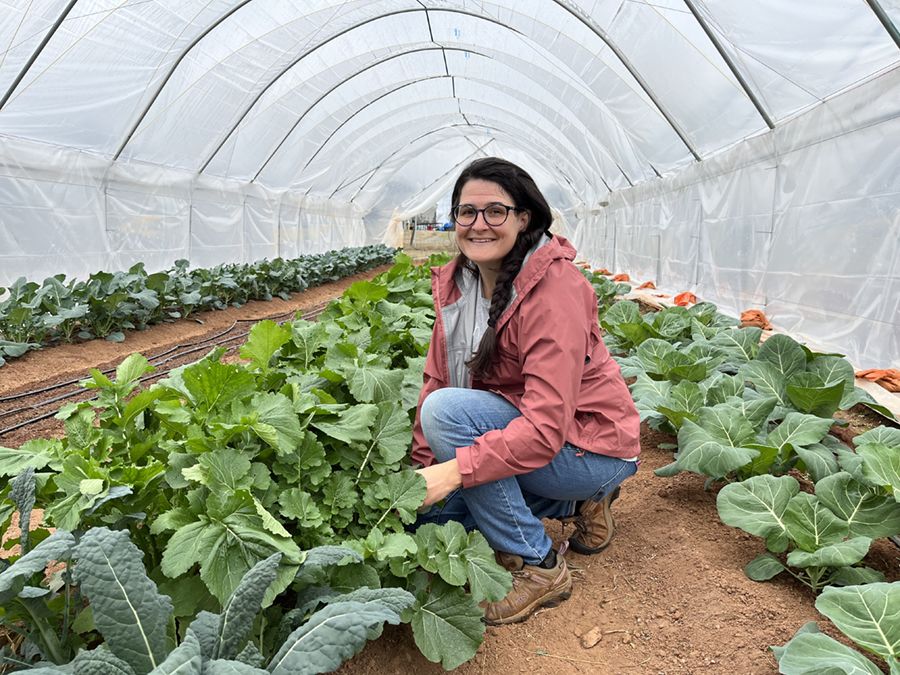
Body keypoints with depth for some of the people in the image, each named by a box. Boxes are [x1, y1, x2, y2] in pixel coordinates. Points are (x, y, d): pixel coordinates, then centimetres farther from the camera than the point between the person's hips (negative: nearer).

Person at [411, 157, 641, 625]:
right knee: (420, 509, 3)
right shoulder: (456, 283, 0)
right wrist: (420, 468, -11)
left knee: (445, 411, -27)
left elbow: (548, 425, -31)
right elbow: (437, 378, -1)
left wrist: (456, 469, -36)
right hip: (510, 426, 8)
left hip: (590, 448, -8)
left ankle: (537, 567, -11)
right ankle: (575, 503, 15)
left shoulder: (554, 288, -25)